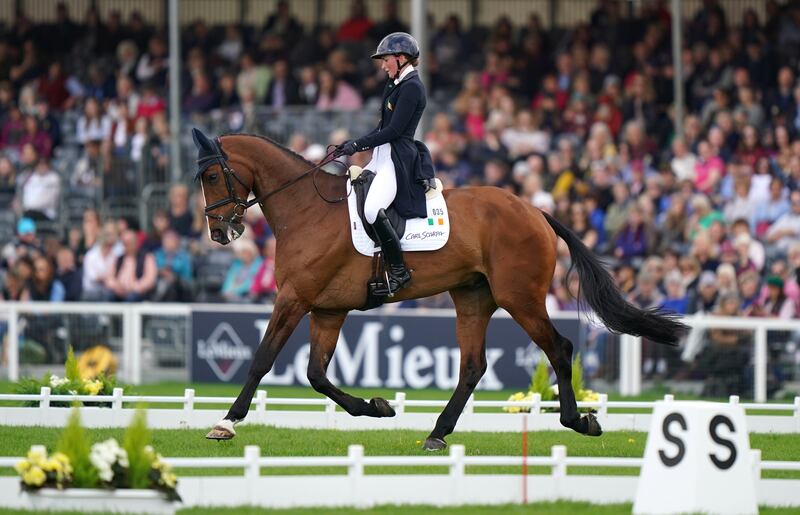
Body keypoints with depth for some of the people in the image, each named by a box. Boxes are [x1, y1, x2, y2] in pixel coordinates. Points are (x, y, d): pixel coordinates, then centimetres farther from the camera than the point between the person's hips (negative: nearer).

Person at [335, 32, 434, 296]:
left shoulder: (411, 88, -13)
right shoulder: (396, 85, 18)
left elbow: (394, 130, -18)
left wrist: (358, 145, -14)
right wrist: (354, 144, 9)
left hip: (398, 158, -11)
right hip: (382, 156, 11)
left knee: (372, 209, -29)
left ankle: (399, 271, -20)